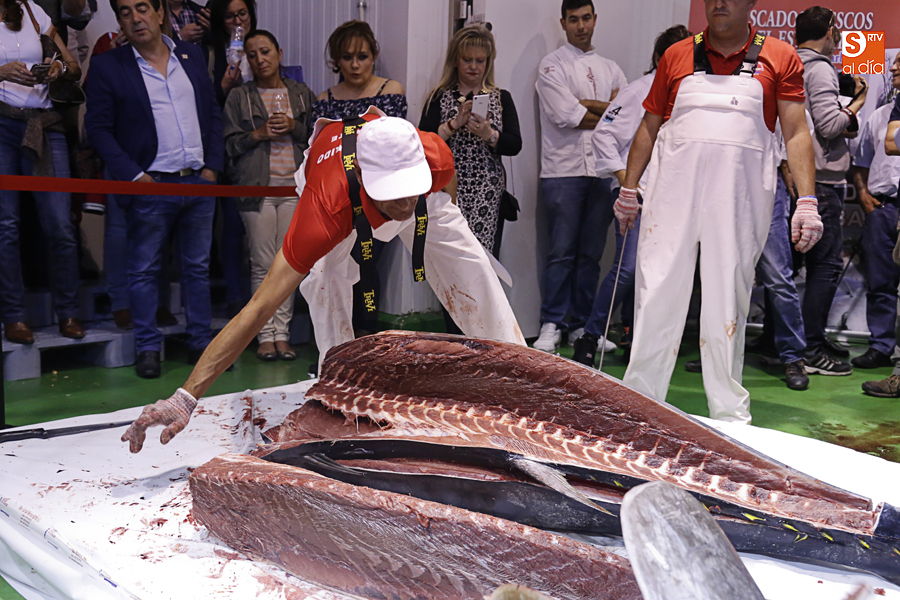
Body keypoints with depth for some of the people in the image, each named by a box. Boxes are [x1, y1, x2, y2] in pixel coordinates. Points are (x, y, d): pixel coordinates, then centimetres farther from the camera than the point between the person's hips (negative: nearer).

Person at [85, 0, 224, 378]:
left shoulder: (192, 55, 11)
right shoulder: (108, 66, -1)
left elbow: (213, 113, 13)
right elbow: (98, 128, -3)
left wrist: (213, 165, 3)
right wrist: (133, 175, -12)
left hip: (199, 181, 4)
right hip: (150, 185, -3)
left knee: (198, 266, 10)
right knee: (144, 269, 3)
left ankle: (201, 342, 19)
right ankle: (148, 348, 14)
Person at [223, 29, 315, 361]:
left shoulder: (302, 94, 14)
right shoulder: (239, 97, 10)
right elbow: (229, 144, 5)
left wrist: (293, 127, -5)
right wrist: (259, 134, -9)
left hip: (295, 185, 1)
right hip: (258, 186, -1)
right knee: (263, 263, -4)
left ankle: (282, 333, 7)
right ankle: (266, 335, 4)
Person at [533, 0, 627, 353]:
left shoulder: (610, 69, 19)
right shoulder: (552, 66, 4)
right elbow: (566, 117, -10)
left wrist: (584, 105, -8)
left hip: (602, 170, 4)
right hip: (564, 170, -4)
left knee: (591, 254, 6)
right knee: (562, 253, -5)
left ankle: (582, 325, 15)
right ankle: (551, 326, 3)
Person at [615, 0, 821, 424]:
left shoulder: (780, 59, 9)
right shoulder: (676, 57, 13)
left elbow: (796, 134, 4)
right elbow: (649, 128, 17)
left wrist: (807, 201, -5)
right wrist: (628, 189, 16)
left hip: (739, 198, -1)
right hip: (672, 193, 1)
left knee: (728, 302, 3)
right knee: (657, 296, 0)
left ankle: (730, 415, 14)